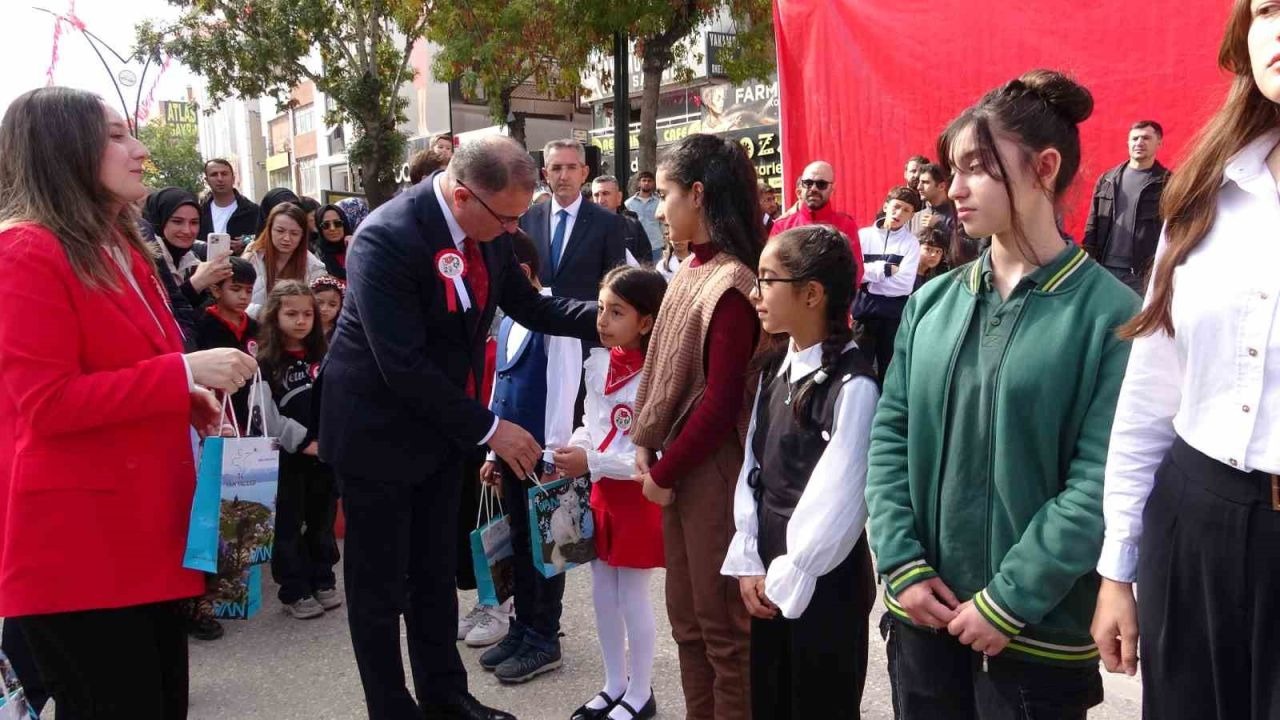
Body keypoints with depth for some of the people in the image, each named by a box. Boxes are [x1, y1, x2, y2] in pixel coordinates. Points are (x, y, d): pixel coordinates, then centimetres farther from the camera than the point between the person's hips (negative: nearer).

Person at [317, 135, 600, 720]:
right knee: (379, 585, 8)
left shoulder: (487, 228, -7)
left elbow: (527, 305, 5)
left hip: (442, 423, 7)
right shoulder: (385, 238, -28)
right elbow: (403, 366, -29)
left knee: (437, 572, 19)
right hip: (378, 430, -7)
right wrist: (488, 428, -23)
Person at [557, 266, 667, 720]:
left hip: (638, 496, -7)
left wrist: (592, 462, -22)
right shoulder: (598, 362, 1)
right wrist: (571, 454, -7)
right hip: (601, 491, 7)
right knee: (602, 593, 16)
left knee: (632, 597, 6)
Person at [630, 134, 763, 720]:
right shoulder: (692, 271, 8)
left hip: (714, 472, -9)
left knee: (725, 627, 6)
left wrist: (665, 471, -12)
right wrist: (647, 443, 2)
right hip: (682, 468, 9)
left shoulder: (731, 285, -19)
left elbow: (722, 401, -20)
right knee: (688, 621, 19)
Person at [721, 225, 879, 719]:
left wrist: (788, 577, -10)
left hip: (823, 582, -7)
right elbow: (752, 467, 4)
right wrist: (747, 562, -1)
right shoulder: (774, 368, 5)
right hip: (769, 576, 7)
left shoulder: (852, 384, -19)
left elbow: (839, 500, -18)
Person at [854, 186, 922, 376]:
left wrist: (869, 273, -10)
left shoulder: (911, 243, -1)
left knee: (889, 370, 11)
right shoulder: (864, 235, 2)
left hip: (895, 314, 0)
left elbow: (905, 284, -12)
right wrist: (885, 269, -13)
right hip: (864, 310, 0)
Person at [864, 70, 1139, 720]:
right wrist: (902, 565, -6)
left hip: (1037, 633, -4)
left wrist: (1008, 602, -15)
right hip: (923, 614, 4)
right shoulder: (932, 302, 4)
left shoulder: (1109, 313, -9)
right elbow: (890, 434, 3)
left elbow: (1100, 485, -14)